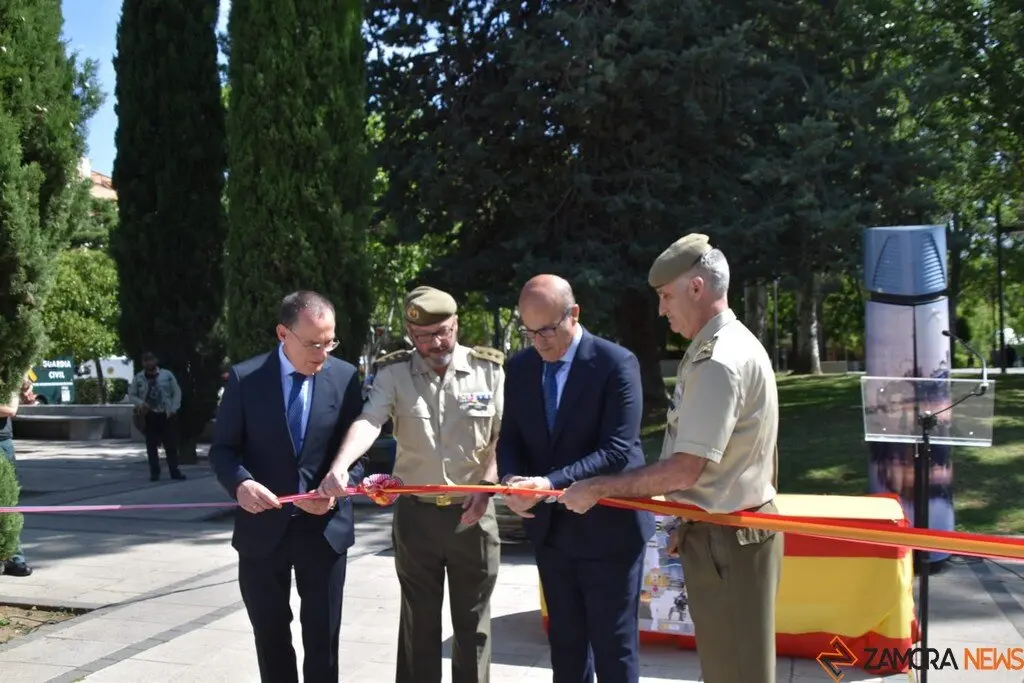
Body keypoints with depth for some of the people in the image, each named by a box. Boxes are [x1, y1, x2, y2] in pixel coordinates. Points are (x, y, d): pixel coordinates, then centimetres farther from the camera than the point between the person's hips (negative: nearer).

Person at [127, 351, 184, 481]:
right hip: (149, 416, 1)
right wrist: (140, 403, -12)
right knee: (151, 446, 4)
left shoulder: (167, 374, 0)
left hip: (166, 415, -1)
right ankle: (154, 472, 11)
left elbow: (177, 392, 4)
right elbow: (131, 395, 8)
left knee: (171, 445, 2)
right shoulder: (138, 378, 2)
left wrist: (174, 408, -6)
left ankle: (175, 471, 9)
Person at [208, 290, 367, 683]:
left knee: (323, 638, 9)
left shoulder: (345, 377, -3)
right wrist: (241, 482, -23)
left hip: (324, 528, 0)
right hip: (263, 527, 0)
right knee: (270, 636, 16)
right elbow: (222, 448, -1)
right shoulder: (245, 378, -6)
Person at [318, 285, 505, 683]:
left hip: (473, 513, 0)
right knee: (418, 620, 13)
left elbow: (503, 436, 0)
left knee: (472, 620, 11)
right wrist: (339, 466, -37)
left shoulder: (489, 368, -3)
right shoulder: (393, 373, -4)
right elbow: (368, 421, -20)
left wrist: (486, 487, -13)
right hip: (416, 514, 1)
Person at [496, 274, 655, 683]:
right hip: (550, 528, 5)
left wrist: (550, 483, -30)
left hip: (607, 527, -5)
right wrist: (512, 478, -15)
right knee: (565, 641, 17)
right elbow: (510, 438, 7)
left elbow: (616, 451, -21)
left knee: (613, 647, 6)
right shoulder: (520, 367, 3)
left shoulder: (616, 363, -15)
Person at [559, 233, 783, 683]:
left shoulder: (721, 362, -22)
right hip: (724, 530, 10)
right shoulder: (722, 347, 11)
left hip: (726, 539, -10)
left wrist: (596, 489, -15)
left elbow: (684, 470, -24)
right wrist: (685, 524, 16)